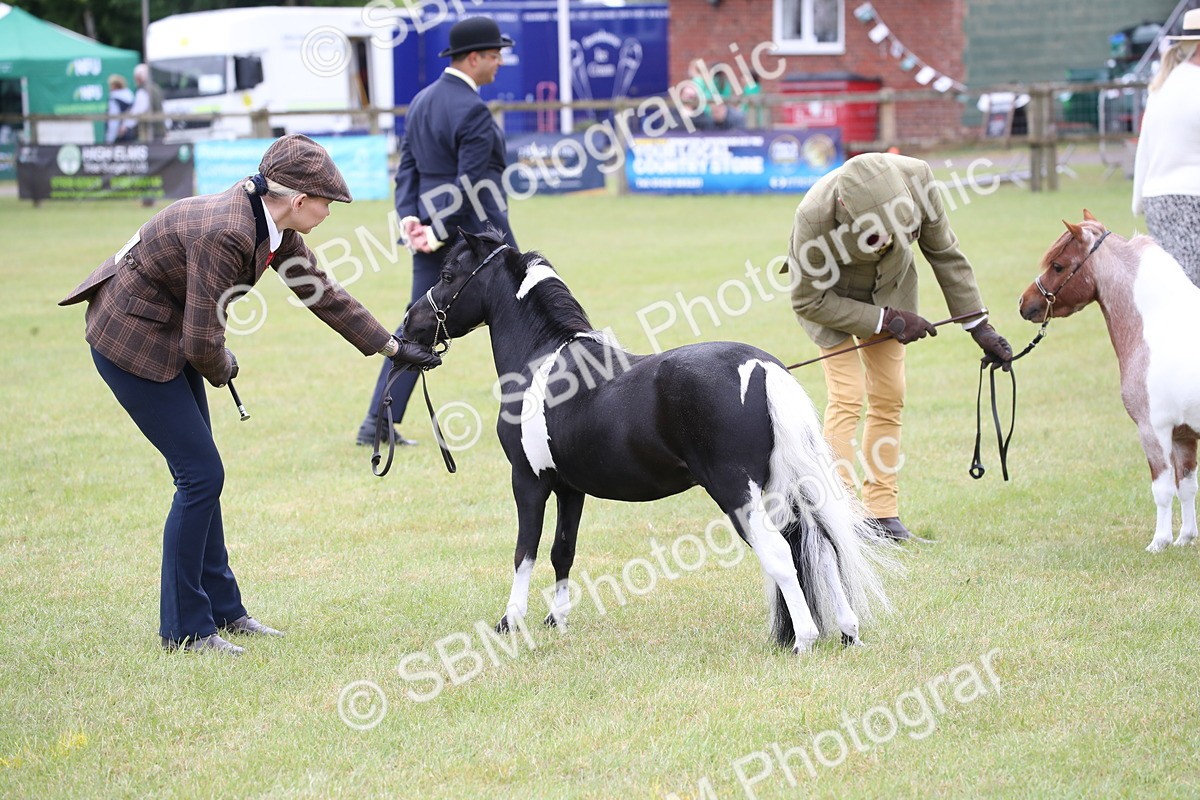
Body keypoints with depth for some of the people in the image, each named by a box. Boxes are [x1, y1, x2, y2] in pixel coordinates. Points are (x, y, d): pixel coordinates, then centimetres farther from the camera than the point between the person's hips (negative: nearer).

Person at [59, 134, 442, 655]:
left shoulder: (273, 225, -2)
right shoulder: (224, 234, -30)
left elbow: (321, 293, 11)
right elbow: (202, 343, -27)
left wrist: (392, 347, 15)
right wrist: (223, 371, -5)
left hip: (170, 336, 10)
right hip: (131, 340, -10)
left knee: (199, 472, 13)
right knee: (200, 473, -8)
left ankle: (221, 609, 24)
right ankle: (183, 628, 1)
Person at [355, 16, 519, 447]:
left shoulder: (420, 102, 10)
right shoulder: (472, 111, -17)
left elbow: (407, 168, 8)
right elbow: (469, 185, -20)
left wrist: (408, 217, -1)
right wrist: (442, 234, -14)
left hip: (433, 235, 8)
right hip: (479, 233, -8)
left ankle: (378, 424, 2)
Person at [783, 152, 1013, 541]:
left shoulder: (916, 178, -32)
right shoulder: (813, 219, -40)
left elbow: (945, 253, -13)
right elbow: (809, 302, -24)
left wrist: (978, 325, -9)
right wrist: (885, 321, -24)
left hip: (888, 286, 4)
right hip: (828, 289, -4)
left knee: (889, 398, 3)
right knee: (847, 396, -13)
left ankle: (882, 512, 10)